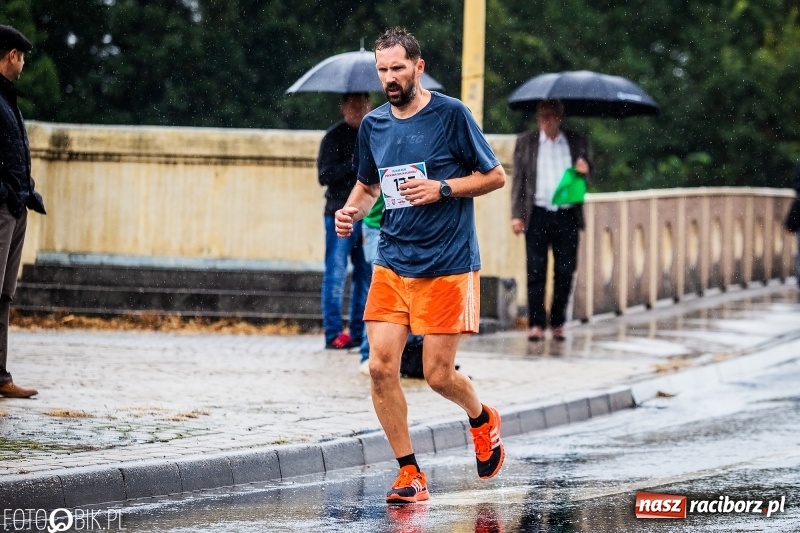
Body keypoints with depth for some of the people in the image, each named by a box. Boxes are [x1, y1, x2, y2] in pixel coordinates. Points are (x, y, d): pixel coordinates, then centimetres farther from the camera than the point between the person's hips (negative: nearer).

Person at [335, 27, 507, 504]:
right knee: (381, 367, -8)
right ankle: (410, 474, 3)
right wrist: (353, 210, 2)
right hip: (391, 263, 4)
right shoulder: (373, 125, 7)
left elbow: (496, 176, -2)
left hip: (447, 267, -4)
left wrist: (443, 188, -15)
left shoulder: (451, 114, -8)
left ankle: (483, 418, 33)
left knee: (439, 376, -2)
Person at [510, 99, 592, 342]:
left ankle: (558, 323, 11)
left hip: (567, 215, 1)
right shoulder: (525, 142, 10)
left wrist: (585, 169, -7)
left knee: (565, 271, 1)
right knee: (536, 270, -4)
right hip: (537, 213, -1)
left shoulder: (577, 142, 13)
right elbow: (518, 180, 8)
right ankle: (536, 324, -1)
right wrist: (517, 214, -1)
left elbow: (588, 176, 18)